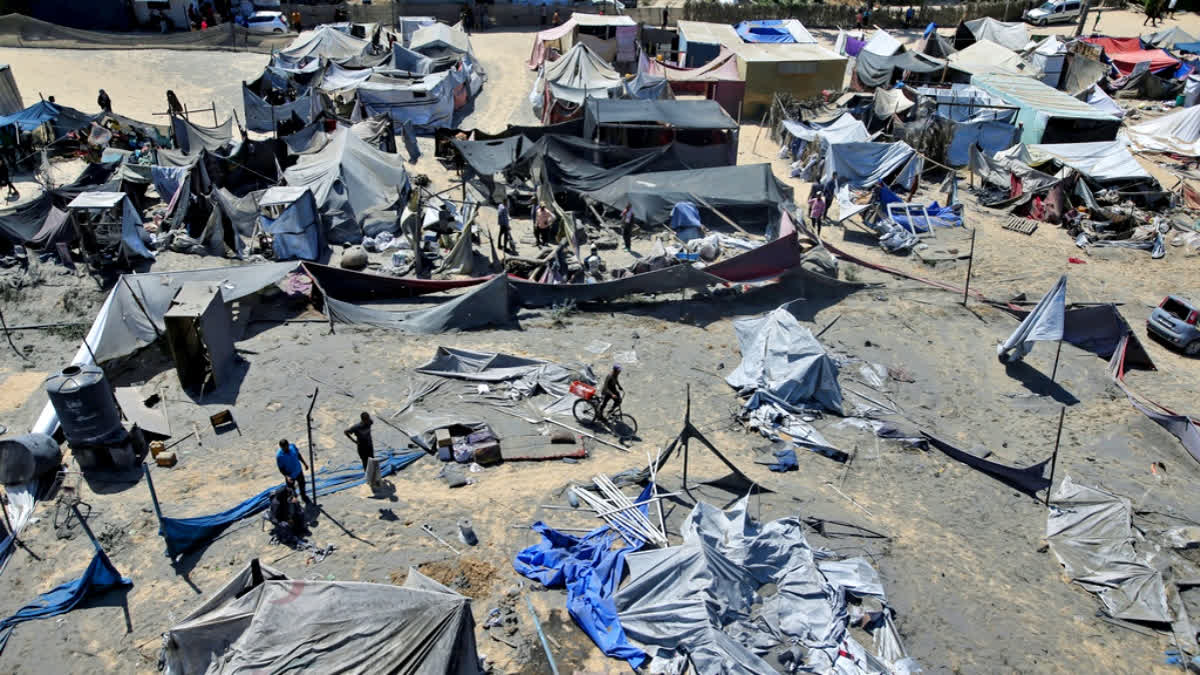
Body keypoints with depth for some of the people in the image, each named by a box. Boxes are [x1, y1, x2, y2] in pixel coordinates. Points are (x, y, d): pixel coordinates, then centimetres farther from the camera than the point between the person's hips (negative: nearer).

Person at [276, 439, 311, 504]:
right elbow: (281, 468, -21)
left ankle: (304, 496, 56)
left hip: (299, 471, 5)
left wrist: (304, 463, 8)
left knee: (302, 485, 29)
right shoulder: (279, 455, -32)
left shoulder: (292, 446, -21)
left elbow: (298, 455, -1)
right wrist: (287, 477, -34)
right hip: (290, 475, -5)